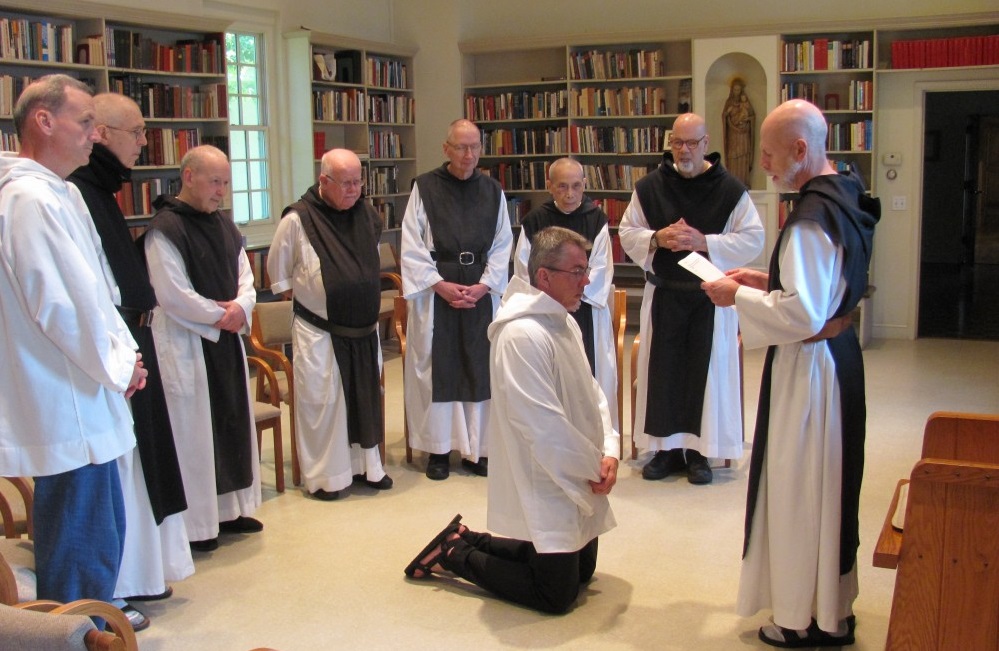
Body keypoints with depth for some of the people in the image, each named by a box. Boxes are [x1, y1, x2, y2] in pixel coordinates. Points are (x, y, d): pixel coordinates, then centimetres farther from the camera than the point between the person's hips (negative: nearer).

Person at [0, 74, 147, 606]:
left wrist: (123, 351, 6)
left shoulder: (61, 194, 14)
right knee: (82, 555, -2)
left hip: (80, 404, 11)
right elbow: (61, 304, -22)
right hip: (66, 409, -11)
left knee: (104, 534, 21)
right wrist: (117, 366, -9)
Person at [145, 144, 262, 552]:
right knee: (193, 431, -1)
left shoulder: (223, 225, 10)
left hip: (226, 338, 8)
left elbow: (245, 277, 11)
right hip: (184, 343, -8)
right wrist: (219, 314, -11)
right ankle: (195, 524, 9)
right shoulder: (165, 229, -15)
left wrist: (241, 307, -10)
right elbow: (172, 295, -19)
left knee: (233, 422, 14)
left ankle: (231, 508, 27)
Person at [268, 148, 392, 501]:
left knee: (366, 396, 14)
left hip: (363, 328, 5)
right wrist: (299, 294, 3)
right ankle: (325, 476, 14)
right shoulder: (298, 219, -14)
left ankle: (367, 465, 29)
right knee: (321, 401, 1)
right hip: (319, 330, -5)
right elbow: (278, 270, 0)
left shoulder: (367, 214, 1)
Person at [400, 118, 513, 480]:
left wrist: (484, 285, -8)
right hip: (435, 292, -2)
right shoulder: (425, 188, -2)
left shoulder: (492, 191, 6)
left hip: (481, 293, 3)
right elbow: (412, 247, -4)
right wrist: (441, 285, -12)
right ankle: (438, 449, 13)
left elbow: (502, 246, 5)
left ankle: (476, 448, 16)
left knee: (480, 369, 6)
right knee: (436, 369, 2)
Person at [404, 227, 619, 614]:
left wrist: (609, 449, -6)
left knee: (582, 571, 22)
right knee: (557, 595, 1)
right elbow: (544, 427, -26)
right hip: (547, 485, -10)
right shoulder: (523, 335, -25)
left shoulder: (564, 322, 6)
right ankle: (456, 555, 15)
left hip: (578, 478, 10)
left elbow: (592, 393, 9)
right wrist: (596, 468, -15)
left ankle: (470, 540, 29)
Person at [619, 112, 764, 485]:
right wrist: (657, 239, -13)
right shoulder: (649, 187, 3)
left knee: (705, 370, 2)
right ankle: (666, 448, 17)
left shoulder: (730, 190, -4)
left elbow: (753, 240, -6)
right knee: (662, 369, 5)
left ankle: (698, 451, 13)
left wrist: (705, 242, -18)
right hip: (663, 295, 2)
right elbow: (627, 233, 8)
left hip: (710, 297, -2)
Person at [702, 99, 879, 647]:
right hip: (837, 354, 10)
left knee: (801, 485, 3)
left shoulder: (811, 219, -24)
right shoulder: (844, 197, 7)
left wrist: (739, 298, -16)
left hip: (808, 366, -10)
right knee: (826, 482, 20)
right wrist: (767, 281, 11)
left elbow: (803, 314, -27)